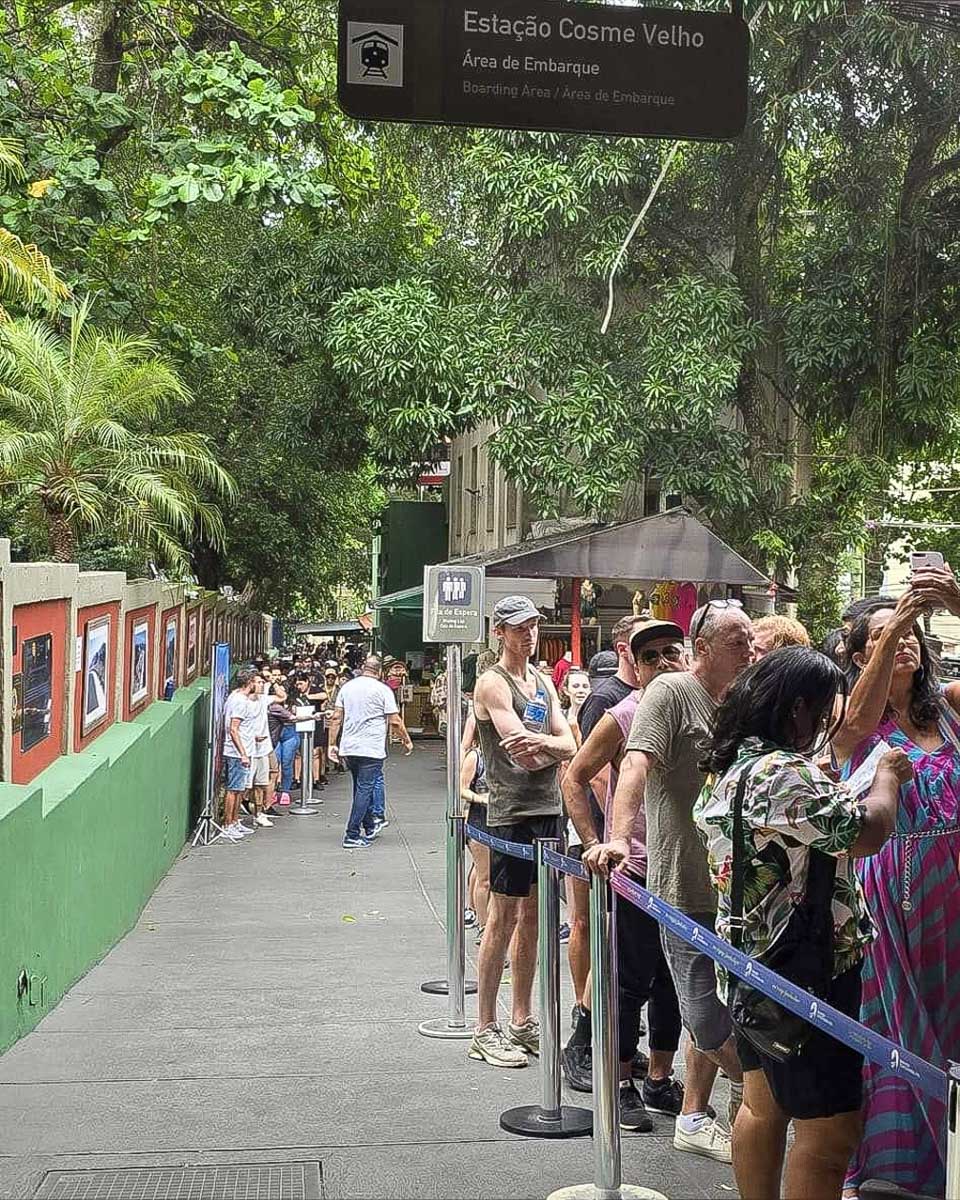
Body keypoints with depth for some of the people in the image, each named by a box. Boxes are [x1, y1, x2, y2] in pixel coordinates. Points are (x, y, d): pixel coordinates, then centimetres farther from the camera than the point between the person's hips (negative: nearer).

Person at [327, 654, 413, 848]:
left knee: (361, 787, 19)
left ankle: (370, 825, 33)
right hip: (371, 749, -5)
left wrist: (332, 744, 10)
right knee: (365, 789, -3)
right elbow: (395, 721, -7)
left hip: (349, 748, 5)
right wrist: (407, 741, 6)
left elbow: (336, 718, 5)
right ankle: (352, 836, -6)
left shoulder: (347, 687, 7)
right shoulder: (382, 690, -6)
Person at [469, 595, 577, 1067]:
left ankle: (522, 1022, 21)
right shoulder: (492, 683, -7)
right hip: (511, 814, -7)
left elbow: (569, 746, 3)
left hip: (549, 809, 7)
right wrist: (555, 747, -4)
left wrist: (540, 743, -15)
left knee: (533, 917, 12)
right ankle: (486, 1029, 4)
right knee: (503, 918, -4)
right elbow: (528, 755, -18)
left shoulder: (544, 682, 16)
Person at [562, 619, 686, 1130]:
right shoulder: (622, 717, -10)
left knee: (674, 980, 14)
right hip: (637, 870, -5)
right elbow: (574, 777, -5)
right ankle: (621, 1085, 14)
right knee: (631, 982, 1)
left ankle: (660, 1079, 29)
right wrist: (595, 846, -12)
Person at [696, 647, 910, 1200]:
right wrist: (888, 777, -5)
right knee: (830, 1129, -3)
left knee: (763, 1106, 20)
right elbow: (866, 834, -25)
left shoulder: (732, 768, 10)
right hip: (805, 972, -11)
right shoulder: (786, 772, -23)